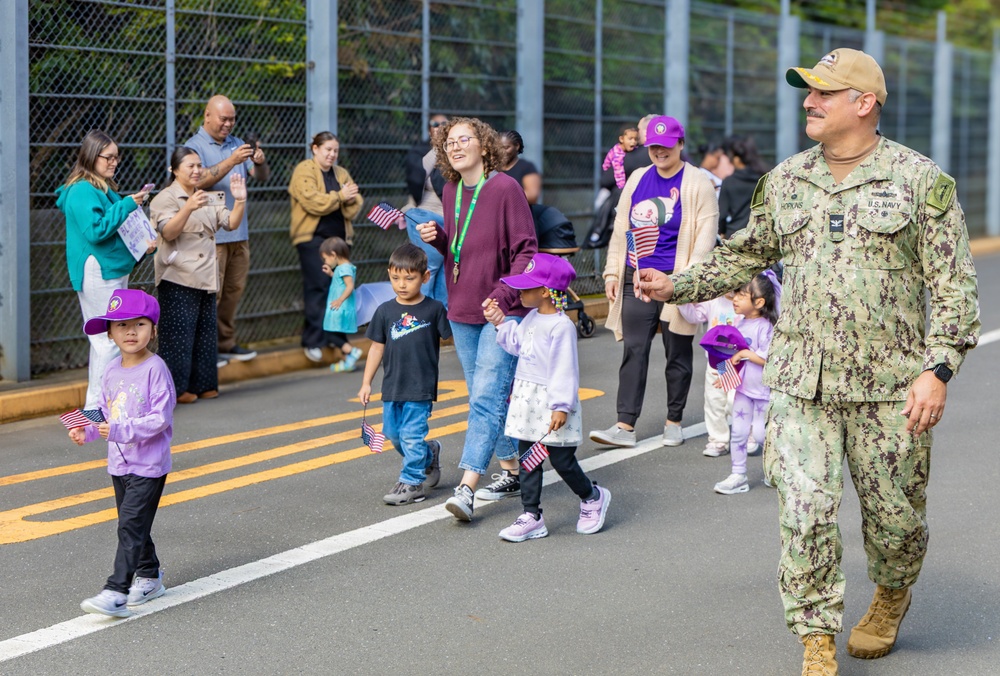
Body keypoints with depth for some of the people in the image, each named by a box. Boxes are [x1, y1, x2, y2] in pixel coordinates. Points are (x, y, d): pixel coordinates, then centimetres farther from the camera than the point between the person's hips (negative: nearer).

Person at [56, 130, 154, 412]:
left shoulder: (104, 188, 15)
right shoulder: (82, 191, -14)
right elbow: (96, 230, -23)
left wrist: (143, 247, 8)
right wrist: (127, 205, -21)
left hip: (114, 272, 10)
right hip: (97, 275, -10)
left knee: (105, 340, 14)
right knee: (109, 340, -10)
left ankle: (97, 402, 21)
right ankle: (98, 406, -6)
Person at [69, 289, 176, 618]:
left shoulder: (155, 369, -16)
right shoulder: (112, 371, 6)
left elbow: (160, 418, -20)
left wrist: (121, 430, -28)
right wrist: (87, 431, -3)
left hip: (148, 466, -8)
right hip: (119, 464, 8)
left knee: (131, 526, -12)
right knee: (131, 525, 17)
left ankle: (116, 592, -15)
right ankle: (149, 576, 34)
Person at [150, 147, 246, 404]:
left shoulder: (206, 199, 18)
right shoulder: (165, 199, -6)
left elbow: (230, 223, 13)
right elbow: (168, 232, -20)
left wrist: (240, 201, -5)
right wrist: (188, 208, -34)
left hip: (205, 279, 8)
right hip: (178, 279, -8)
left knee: (205, 333, 10)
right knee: (179, 334, -8)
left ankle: (202, 385, 18)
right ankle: (176, 388, -3)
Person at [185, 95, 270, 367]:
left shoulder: (236, 144, 14)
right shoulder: (195, 146, -4)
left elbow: (262, 177, 10)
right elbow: (199, 181, -19)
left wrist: (260, 162, -13)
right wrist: (231, 162, -28)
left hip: (239, 232, 7)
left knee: (234, 290, 10)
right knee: (211, 293, -8)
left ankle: (226, 343, 19)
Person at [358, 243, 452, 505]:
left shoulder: (434, 309, -5)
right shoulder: (385, 311, 3)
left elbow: (451, 338, 1)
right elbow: (377, 347, 10)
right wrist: (366, 383, 10)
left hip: (421, 387, -4)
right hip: (392, 386, 5)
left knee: (411, 435, -6)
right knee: (393, 433, 11)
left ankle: (412, 483, 8)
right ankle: (429, 455, 35)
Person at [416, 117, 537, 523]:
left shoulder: (505, 188, -10)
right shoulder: (451, 192, 10)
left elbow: (526, 250, -12)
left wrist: (503, 295, -22)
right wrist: (437, 238, 0)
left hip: (503, 311, -8)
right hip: (462, 310, 8)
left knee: (487, 398, -13)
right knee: (485, 398, 14)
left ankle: (466, 488, -19)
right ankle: (510, 473, 27)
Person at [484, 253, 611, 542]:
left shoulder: (561, 326, -18)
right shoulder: (531, 318, 9)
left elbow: (565, 369, -19)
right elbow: (517, 344, 26)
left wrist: (561, 407, -21)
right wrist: (501, 323, 15)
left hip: (551, 404, -9)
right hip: (527, 401, 9)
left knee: (561, 459, 0)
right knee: (528, 459, 8)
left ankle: (592, 497, 25)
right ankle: (531, 516, 13)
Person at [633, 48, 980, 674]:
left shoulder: (921, 180, -4)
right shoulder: (784, 182, 9)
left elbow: (955, 286, -4)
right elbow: (745, 256, 20)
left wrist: (937, 370, -13)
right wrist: (677, 286, 7)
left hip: (891, 386, -2)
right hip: (801, 383, 3)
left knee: (893, 512, 9)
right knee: (805, 511, -6)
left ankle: (893, 594, 41)